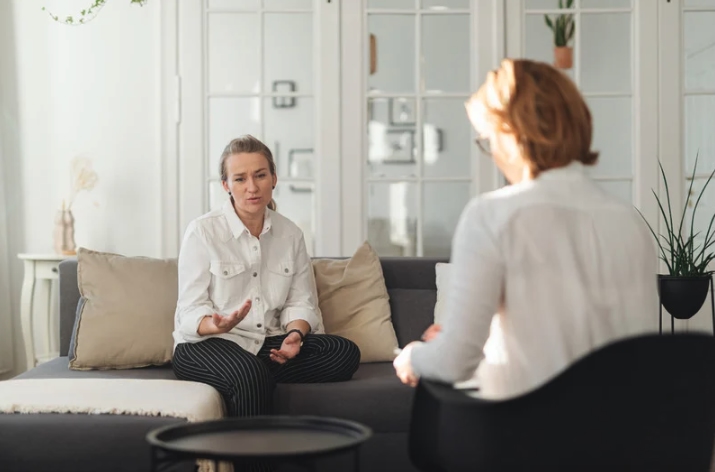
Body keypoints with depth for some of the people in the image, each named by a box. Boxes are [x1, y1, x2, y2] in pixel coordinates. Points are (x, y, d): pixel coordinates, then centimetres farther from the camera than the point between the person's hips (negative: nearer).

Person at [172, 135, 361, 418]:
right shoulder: (202, 232, -6)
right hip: (205, 343, -5)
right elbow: (191, 312, -9)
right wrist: (218, 325, -32)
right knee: (250, 373, -39)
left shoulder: (291, 235, 8)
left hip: (267, 344, 5)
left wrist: (295, 334, -16)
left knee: (345, 353, -19)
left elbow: (301, 302, 8)